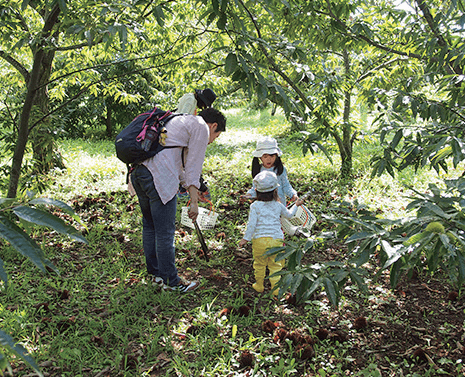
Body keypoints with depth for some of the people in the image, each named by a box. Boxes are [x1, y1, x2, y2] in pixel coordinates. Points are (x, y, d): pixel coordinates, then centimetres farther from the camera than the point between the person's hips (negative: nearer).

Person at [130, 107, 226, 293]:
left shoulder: (181, 121, 31)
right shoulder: (201, 127, 3)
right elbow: (193, 167, -3)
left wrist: (192, 191, 39)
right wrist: (194, 202, 1)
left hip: (139, 170, 10)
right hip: (158, 177, -10)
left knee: (149, 225, 20)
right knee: (165, 232, 0)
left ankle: (155, 272, 34)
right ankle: (171, 281, 12)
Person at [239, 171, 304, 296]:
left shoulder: (255, 206, -7)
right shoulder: (278, 205, 3)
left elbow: (251, 224, -12)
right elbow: (289, 214, 22)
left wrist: (246, 238, -3)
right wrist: (296, 205, 40)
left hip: (259, 239, -1)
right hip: (276, 239, 1)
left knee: (259, 264, 16)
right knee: (275, 265, 12)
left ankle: (259, 286, 31)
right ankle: (275, 289, 17)